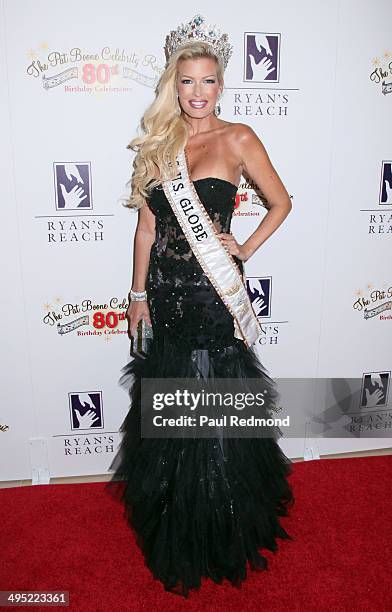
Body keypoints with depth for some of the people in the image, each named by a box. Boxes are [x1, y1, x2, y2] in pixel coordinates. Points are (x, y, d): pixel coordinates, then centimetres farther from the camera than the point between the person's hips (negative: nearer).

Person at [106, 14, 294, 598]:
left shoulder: (237, 139, -1)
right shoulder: (157, 143, 8)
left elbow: (281, 202, 7)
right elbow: (147, 225, 8)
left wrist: (247, 249, -4)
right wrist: (139, 293, 6)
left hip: (216, 290, -4)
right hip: (167, 289, 4)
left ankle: (224, 531, 34)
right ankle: (177, 533, 39)